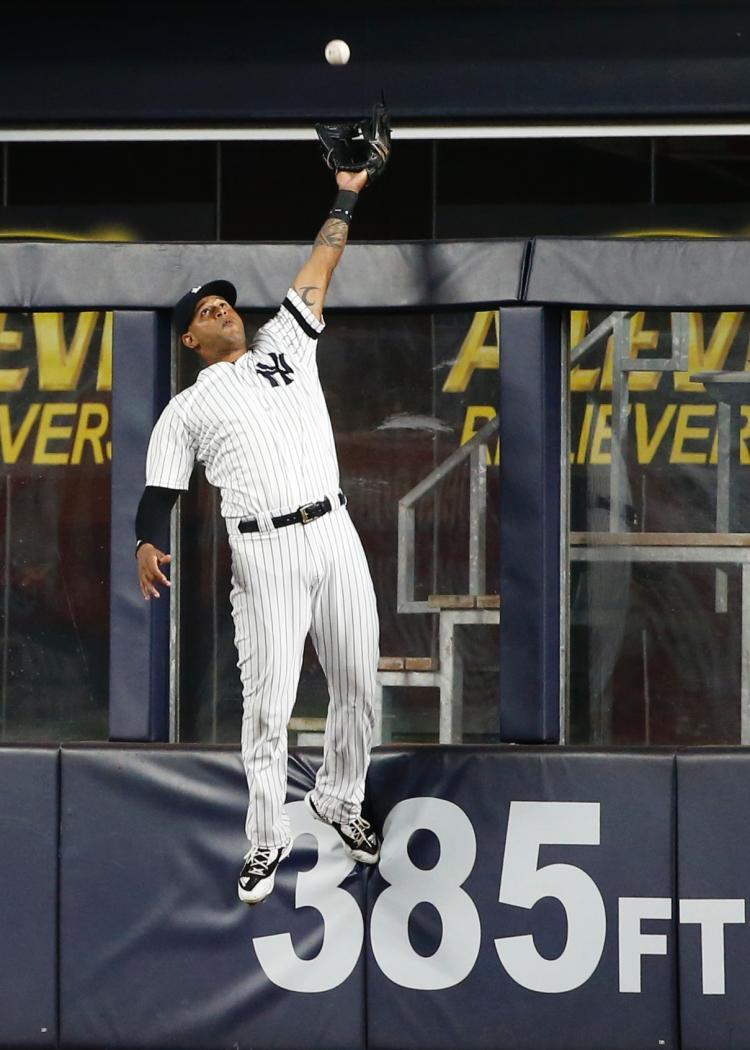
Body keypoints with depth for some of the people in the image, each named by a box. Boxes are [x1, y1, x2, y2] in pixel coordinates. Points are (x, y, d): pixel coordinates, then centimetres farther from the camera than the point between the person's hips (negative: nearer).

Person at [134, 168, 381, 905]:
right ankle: (267, 842, 7)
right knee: (268, 704, -4)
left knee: (357, 688, 8)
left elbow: (317, 273, 18)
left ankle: (339, 802, 30)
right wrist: (148, 546, -17)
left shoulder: (284, 347, 18)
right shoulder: (187, 409, 10)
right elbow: (160, 489, 2)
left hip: (335, 534, 3)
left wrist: (346, 196, 15)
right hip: (266, 554, -3)